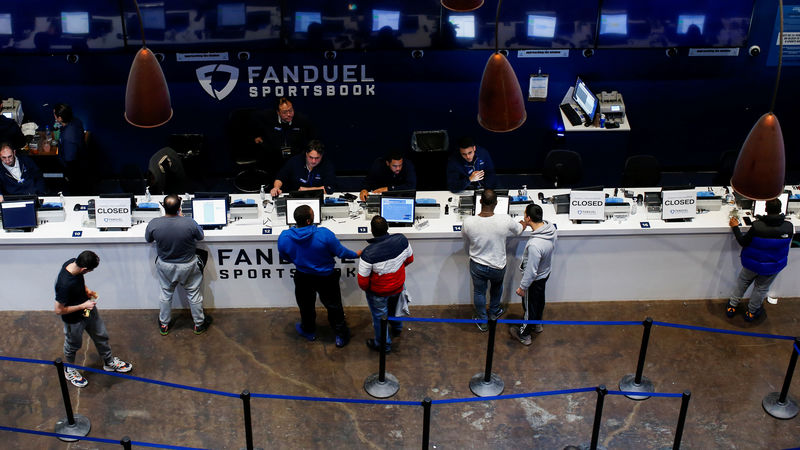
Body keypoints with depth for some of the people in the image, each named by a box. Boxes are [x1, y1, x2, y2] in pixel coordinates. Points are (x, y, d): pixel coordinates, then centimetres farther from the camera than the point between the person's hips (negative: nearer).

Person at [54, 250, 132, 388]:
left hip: (88, 309, 7)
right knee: (73, 346, 22)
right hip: (74, 319, -7)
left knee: (101, 336, 25)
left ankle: (109, 362, 49)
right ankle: (69, 370, 51)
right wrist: (82, 306, -23)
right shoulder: (64, 284, -42)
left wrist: (86, 290, -5)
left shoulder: (73, 263, -19)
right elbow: (59, 310, -30)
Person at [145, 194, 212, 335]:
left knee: (166, 294, 24)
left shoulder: (153, 224, -23)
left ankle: (164, 325, 42)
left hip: (165, 266, 2)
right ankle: (199, 324, 38)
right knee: (194, 294, 20)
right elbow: (200, 236, -6)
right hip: (188, 266, -2)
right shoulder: (189, 223, -28)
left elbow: (148, 239, 0)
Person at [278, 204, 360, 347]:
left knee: (306, 306, 29)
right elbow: (341, 253, -17)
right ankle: (341, 335, 38)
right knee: (333, 306, 21)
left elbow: (285, 257, -3)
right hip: (326, 277, -2)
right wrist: (356, 254, 5)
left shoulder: (284, 237, -24)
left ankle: (308, 331, 53)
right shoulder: (325, 234, -32)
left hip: (303, 278, 2)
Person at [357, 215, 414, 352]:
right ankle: (397, 328, 62)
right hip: (398, 287, 5)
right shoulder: (401, 239, -24)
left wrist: (365, 288, 0)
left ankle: (383, 344, 44)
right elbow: (410, 259, -3)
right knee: (394, 307, 35)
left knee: (379, 317, 22)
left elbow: (363, 281, -24)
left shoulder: (368, 253, -35)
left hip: (378, 292, -4)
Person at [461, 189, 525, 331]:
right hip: (497, 267, 0)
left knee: (479, 292, 25)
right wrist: (525, 222, 20)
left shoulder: (468, 222, -26)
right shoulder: (505, 220, -27)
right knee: (496, 287, 32)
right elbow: (519, 229, -3)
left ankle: (482, 322, 44)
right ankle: (494, 312, 56)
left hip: (477, 266, 0)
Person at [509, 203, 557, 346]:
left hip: (534, 280, -8)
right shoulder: (551, 228, -18)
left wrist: (522, 287, -16)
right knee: (539, 300, 31)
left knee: (529, 307, 16)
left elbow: (531, 271, -31)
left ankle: (524, 335, 39)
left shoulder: (534, 245, -43)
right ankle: (537, 324, 56)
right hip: (545, 273, 8)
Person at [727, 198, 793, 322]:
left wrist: (735, 227, -5)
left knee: (742, 283, 23)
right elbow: (787, 244, -1)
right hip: (773, 267, 1)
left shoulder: (757, 225, -30)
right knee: (761, 288, 22)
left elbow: (743, 242, -17)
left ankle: (732, 307, 38)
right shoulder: (789, 226, -23)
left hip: (753, 264, -1)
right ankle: (751, 312, 40)